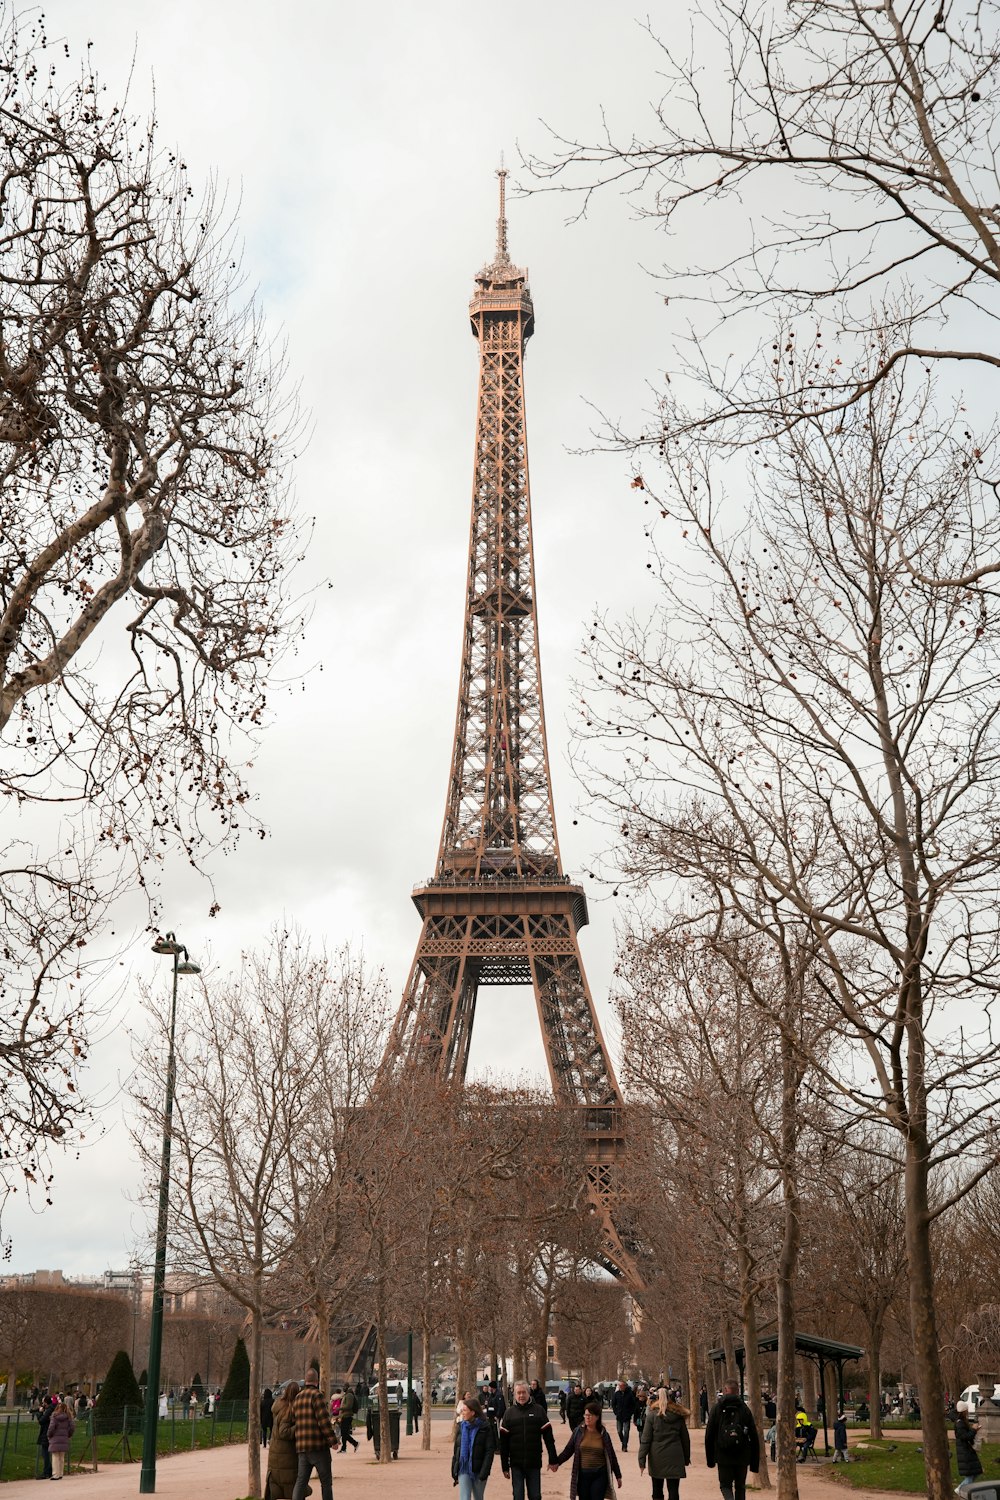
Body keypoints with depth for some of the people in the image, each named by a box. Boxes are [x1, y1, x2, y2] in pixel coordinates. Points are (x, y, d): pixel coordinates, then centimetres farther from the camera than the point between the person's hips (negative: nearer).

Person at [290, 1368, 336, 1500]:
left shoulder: (298, 1397, 13)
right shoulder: (316, 1395, -11)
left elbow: (293, 1420, 16)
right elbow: (323, 1420, -17)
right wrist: (332, 1439, -14)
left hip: (301, 1448, 7)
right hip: (318, 1446, -7)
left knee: (300, 1481, 6)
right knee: (326, 1481, 3)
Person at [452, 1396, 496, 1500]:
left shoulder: (485, 1428, -5)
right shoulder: (461, 1426, 7)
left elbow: (490, 1451, -9)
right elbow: (455, 1451, 11)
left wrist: (484, 1473, -17)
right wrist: (454, 1473, 9)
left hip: (478, 1471, -2)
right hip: (464, 1470, 2)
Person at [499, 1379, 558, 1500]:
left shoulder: (538, 1410, -1)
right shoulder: (509, 1413, 1)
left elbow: (548, 1437, -1)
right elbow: (503, 1442, 1)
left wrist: (552, 1459, -4)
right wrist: (505, 1466, -1)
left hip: (534, 1463, 0)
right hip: (516, 1464, 0)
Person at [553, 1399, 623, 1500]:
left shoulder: (603, 1434, 0)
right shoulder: (578, 1432, -1)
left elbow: (611, 1456, 7)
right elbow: (568, 1450, 0)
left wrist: (618, 1476, 10)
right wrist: (557, 1462, -15)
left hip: (599, 1476, -1)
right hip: (583, 1475, 1)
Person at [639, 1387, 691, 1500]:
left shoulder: (652, 1415, -4)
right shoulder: (678, 1415, 4)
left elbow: (645, 1440, -7)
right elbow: (685, 1439, 10)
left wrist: (642, 1461, -5)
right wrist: (686, 1459, 18)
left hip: (657, 1457, -1)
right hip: (675, 1457, 1)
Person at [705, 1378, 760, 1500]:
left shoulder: (717, 1408, -2)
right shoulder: (745, 1409, 1)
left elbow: (709, 1436, -1)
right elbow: (754, 1437, 2)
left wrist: (710, 1458, 7)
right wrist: (755, 1463, 8)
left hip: (724, 1457, -2)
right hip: (742, 1457, 2)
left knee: (725, 1485, 8)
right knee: (740, 1487, 16)